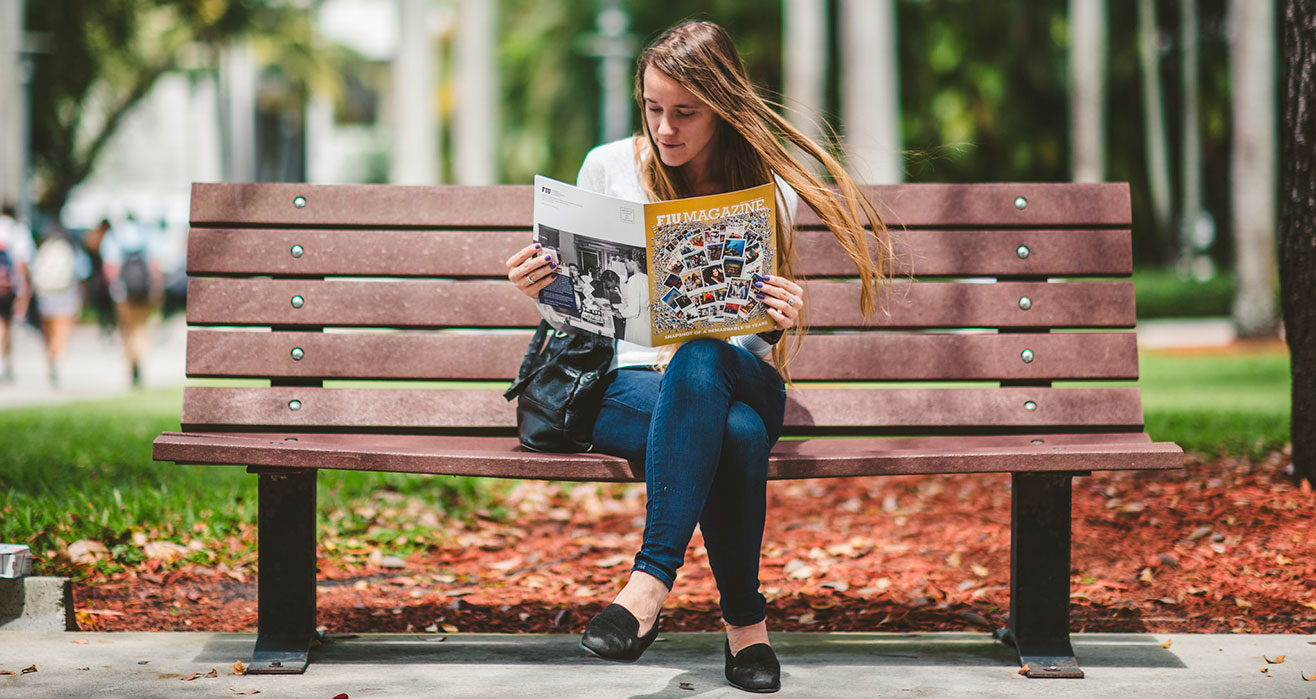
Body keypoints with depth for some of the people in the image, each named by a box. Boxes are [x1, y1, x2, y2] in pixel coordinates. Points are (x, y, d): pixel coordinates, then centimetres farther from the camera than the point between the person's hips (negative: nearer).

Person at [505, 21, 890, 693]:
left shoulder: (769, 190, 3)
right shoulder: (608, 168, 5)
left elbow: (775, 337, 7)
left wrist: (789, 318, -17)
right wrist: (541, 288, -11)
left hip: (739, 374, 0)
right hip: (626, 380, 0)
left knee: (699, 362, -40)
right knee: (736, 434, -37)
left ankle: (651, 580, -37)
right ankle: (744, 618, -27)